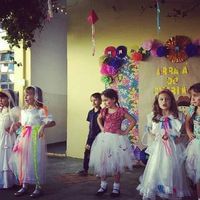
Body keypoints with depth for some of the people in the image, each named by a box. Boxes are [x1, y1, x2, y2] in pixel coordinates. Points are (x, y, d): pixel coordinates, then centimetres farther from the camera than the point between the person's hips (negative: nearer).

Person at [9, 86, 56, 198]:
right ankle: (24, 186, 22)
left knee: (35, 162, -1)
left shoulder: (41, 110, -10)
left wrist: (44, 126, -34)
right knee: (22, 161, 9)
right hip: (23, 139, 7)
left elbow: (53, 122, -18)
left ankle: (38, 187, 13)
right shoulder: (24, 110, 12)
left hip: (35, 139, -7)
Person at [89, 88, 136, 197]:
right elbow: (99, 118, 25)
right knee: (102, 163, 7)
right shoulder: (104, 111, 4)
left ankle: (116, 187, 18)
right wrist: (101, 128, 10)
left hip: (116, 139, -5)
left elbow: (133, 121, -7)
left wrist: (125, 132, -9)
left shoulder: (121, 110, -10)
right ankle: (103, 185, 21)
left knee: (116, 164, 4)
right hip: (104, 138, 5)